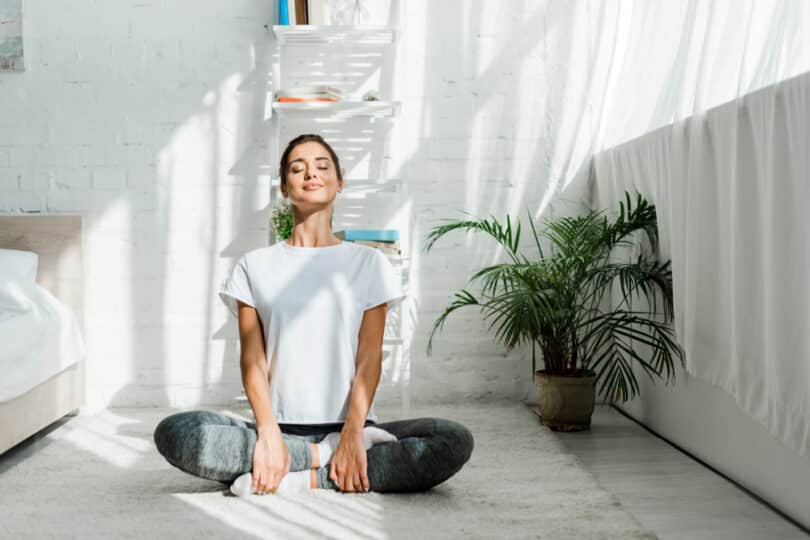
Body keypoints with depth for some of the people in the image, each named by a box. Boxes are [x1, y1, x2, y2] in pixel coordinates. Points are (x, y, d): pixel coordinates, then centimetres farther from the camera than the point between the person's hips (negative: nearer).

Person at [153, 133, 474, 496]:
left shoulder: (368, 262, 9)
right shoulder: (255, 265, 11)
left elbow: (370, 357, 0)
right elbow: (252, 359, 1)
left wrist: (352, 433, -16)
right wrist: (269, 434, -16)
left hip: (349, 427, 0)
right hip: (280, 428, 0)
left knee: (455, 441, -25)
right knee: (172, 432, -25)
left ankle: (300, 477, -21)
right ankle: (323, 456, -19)